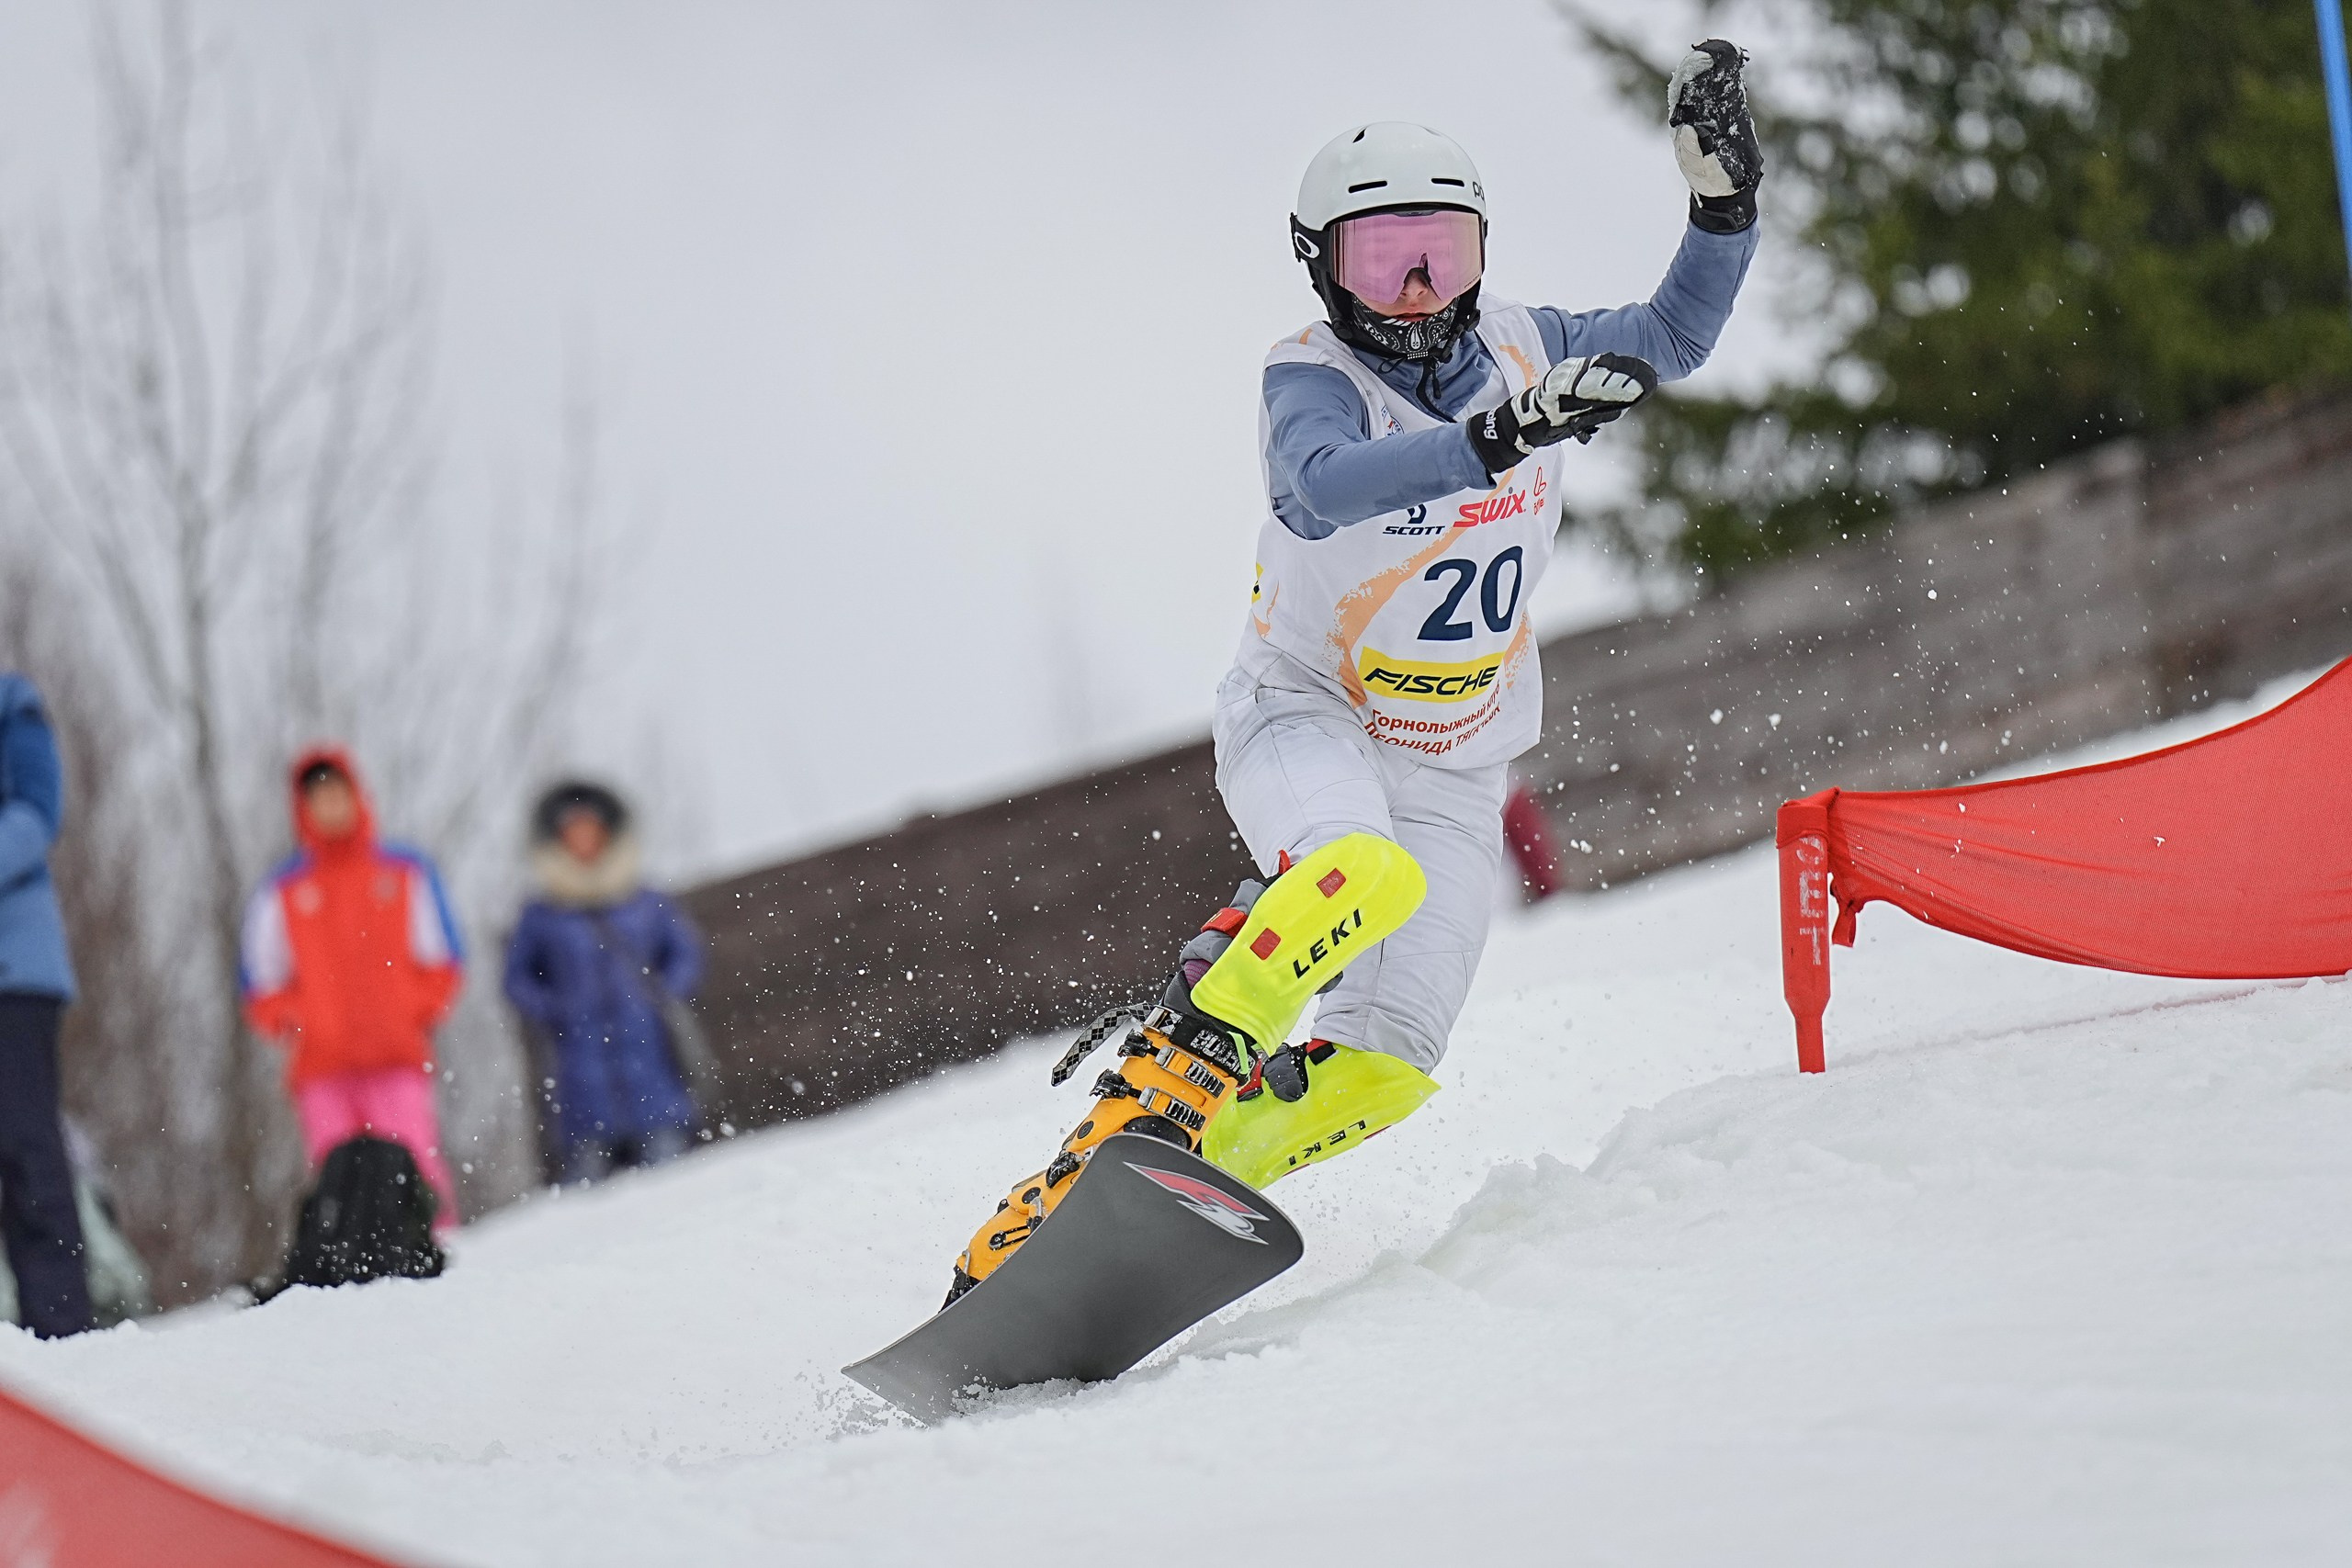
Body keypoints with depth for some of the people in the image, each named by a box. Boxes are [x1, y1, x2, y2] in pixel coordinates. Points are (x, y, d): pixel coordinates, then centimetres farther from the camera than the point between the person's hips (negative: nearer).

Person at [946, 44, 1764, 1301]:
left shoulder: (1519, 351, -2)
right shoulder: (1312, 379, -17)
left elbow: (1674, 338, 7)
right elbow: (1325, 485, -39)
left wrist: (1723, 194, -9)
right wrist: (1502, 438, -53)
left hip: (1453, 768, 5)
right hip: (1304, 716, -5)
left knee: (1386, 1070, -11)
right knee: (1362, 870, -39)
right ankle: (1153, 1098, -33)